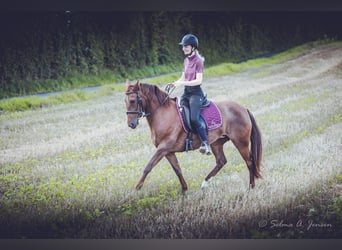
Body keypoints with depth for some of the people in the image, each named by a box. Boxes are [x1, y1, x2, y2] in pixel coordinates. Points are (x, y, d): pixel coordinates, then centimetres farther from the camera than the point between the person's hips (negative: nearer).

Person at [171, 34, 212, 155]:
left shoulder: (198, 61, -10)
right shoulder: (186, 60, 13)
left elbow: (199, 80, -16)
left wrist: (182, 83, -21)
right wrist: (175, 83, 0)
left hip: (196, 93, -9)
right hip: (186, 92, 9)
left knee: (194, 119, -24)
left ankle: (205, 144, -16)